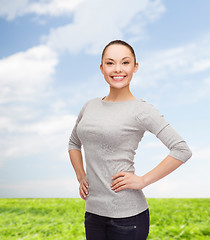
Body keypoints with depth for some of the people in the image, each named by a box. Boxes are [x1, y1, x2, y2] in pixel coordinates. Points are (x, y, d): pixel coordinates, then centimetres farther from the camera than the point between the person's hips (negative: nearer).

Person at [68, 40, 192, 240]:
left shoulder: (140, 109, -10)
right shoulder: (90, 106, 6)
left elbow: (182, 150, -15)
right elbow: (74, 142, 22)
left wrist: (142, 181, -15)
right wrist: (80, 177, 10)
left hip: (127, 214, -5)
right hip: (93, 210, 5)